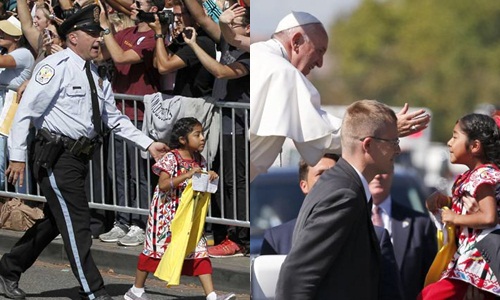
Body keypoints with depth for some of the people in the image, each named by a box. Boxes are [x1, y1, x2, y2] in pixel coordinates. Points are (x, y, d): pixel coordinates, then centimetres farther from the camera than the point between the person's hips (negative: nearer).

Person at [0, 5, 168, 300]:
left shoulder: (96, 76, 13)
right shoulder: (57, 66, -12)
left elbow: (115, 118, 18)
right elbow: (27, 111, -14)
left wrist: (149, 144, 9)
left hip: (79, 158, 9)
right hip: (57, 157, -9)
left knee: (55, 220, 17)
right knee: (77, 224, -7)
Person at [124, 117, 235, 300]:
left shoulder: (199, 160, 5)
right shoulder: (171, 158, -15)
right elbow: (163, 184, -24)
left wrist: (210, 177, -6)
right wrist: (187, 175, -31)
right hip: (167, 213, -6)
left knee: (199, 251, -3)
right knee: (155, 250, 5)